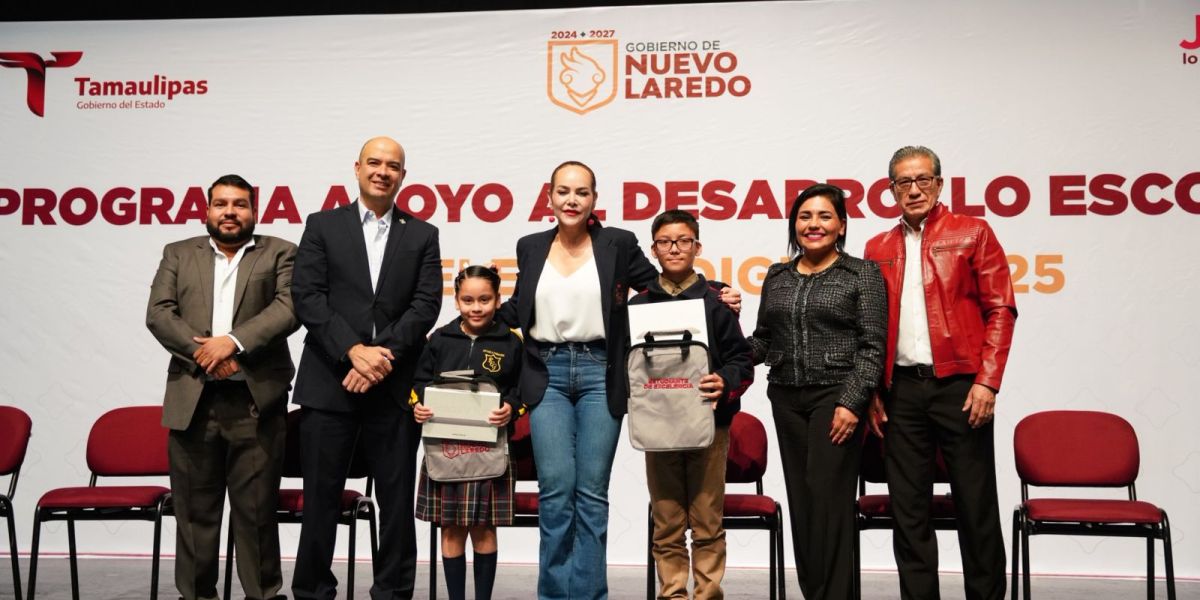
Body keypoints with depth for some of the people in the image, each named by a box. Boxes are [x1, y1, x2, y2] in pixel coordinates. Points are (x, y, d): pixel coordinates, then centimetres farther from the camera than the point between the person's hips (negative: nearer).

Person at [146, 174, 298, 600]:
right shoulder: (178, 254, 15)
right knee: (195, 508, 7)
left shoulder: (280, 253, 9)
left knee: (257, 508, 2)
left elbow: (289, 307, -6)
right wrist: (202, 351, -11)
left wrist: (233, 341, -16)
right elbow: (158, 314, 4)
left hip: (256, 401, -2)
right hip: (192, 400, 2)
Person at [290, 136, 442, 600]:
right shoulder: (323, 226, 8)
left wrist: (383, 355, -13)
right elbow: (307, 297, -2)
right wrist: (354, 350, -14)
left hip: (395, 386, 1)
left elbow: (426, 305, 0)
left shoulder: (422, 235, 10)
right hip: (329, 382, 0)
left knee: (396, 497, 5)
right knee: (321, 495, 5)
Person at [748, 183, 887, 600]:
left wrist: (852, 402, -14)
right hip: (787, 397, 5)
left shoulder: (862, 273, 0)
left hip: (836, 395, -5)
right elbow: (763, 341, 14)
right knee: (800, 497, 7)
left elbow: (871, 345, -6)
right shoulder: (777, 277, 13)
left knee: (828, 495, -8)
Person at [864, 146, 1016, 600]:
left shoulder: (972, 233, 3)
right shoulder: (878, 249, 13)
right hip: (901, 389, 3)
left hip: (959, 386, -3)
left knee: (976, 506, 3)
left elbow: (1000, 311, -2)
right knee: (908, 508, 7)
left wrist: (987, 382, -11)